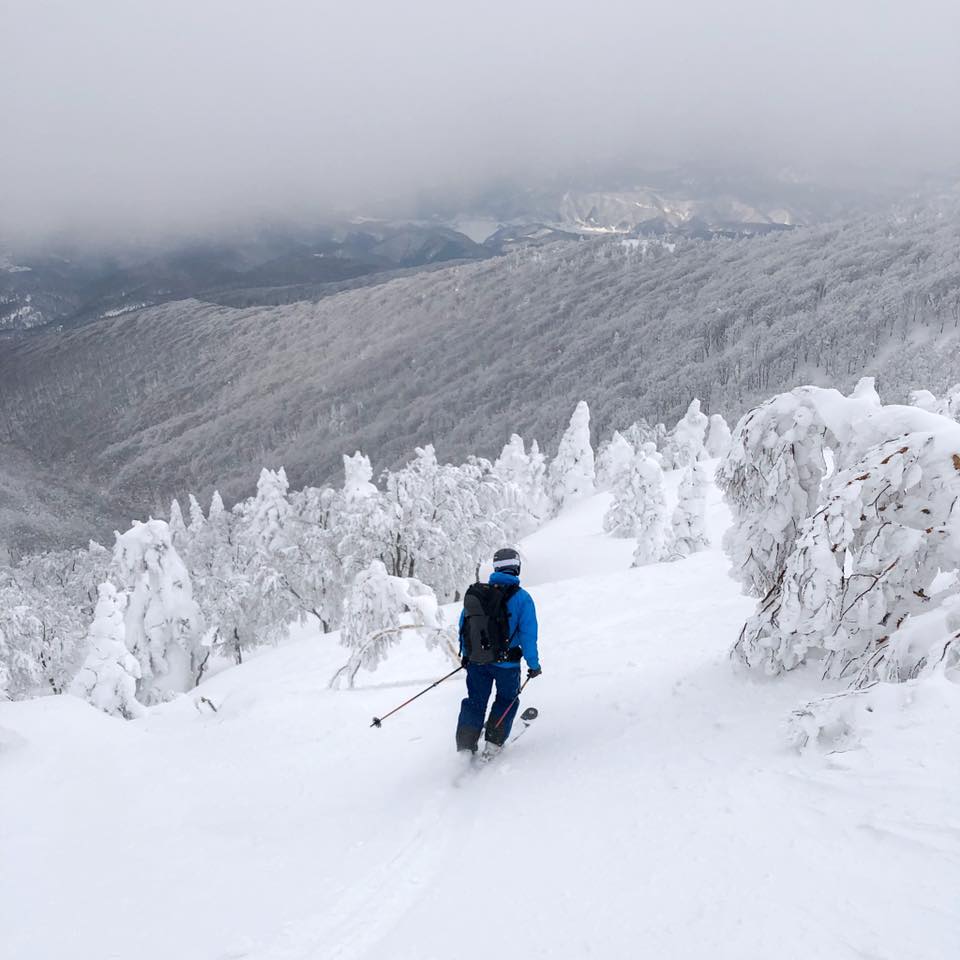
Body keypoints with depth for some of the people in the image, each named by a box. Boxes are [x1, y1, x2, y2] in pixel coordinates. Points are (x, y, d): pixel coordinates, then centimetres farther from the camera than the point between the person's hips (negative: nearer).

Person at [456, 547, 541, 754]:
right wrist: (533, 664, -3)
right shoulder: (521, 597, -11)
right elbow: (528, 634, -13)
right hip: (506, 663, -3)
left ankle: (465, 747, 10)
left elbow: (463, 625, 7)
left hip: (476, 660, 3)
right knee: (507, 701, 20)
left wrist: (466, 654, 20)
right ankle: (493, 744, 15)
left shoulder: (477, 592, 1)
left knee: (475, 702, 16)